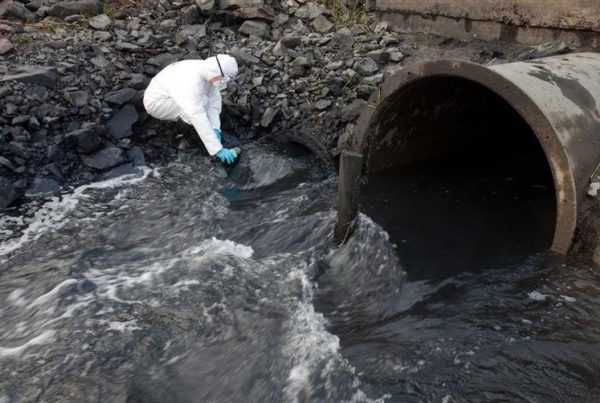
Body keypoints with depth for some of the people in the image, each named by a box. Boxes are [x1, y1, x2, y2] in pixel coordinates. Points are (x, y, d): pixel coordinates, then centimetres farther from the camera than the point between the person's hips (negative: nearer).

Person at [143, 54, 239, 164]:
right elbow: (199, 119, -42)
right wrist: (217, 149, -42)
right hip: (157, 103, -8)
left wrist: (215, 128, -24)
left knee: (214, 95, -4)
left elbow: (213, 102, -10)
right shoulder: (191, 83, -38)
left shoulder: (209, 70, -12)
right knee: (202, 101, -28)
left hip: (174, 101, 8)